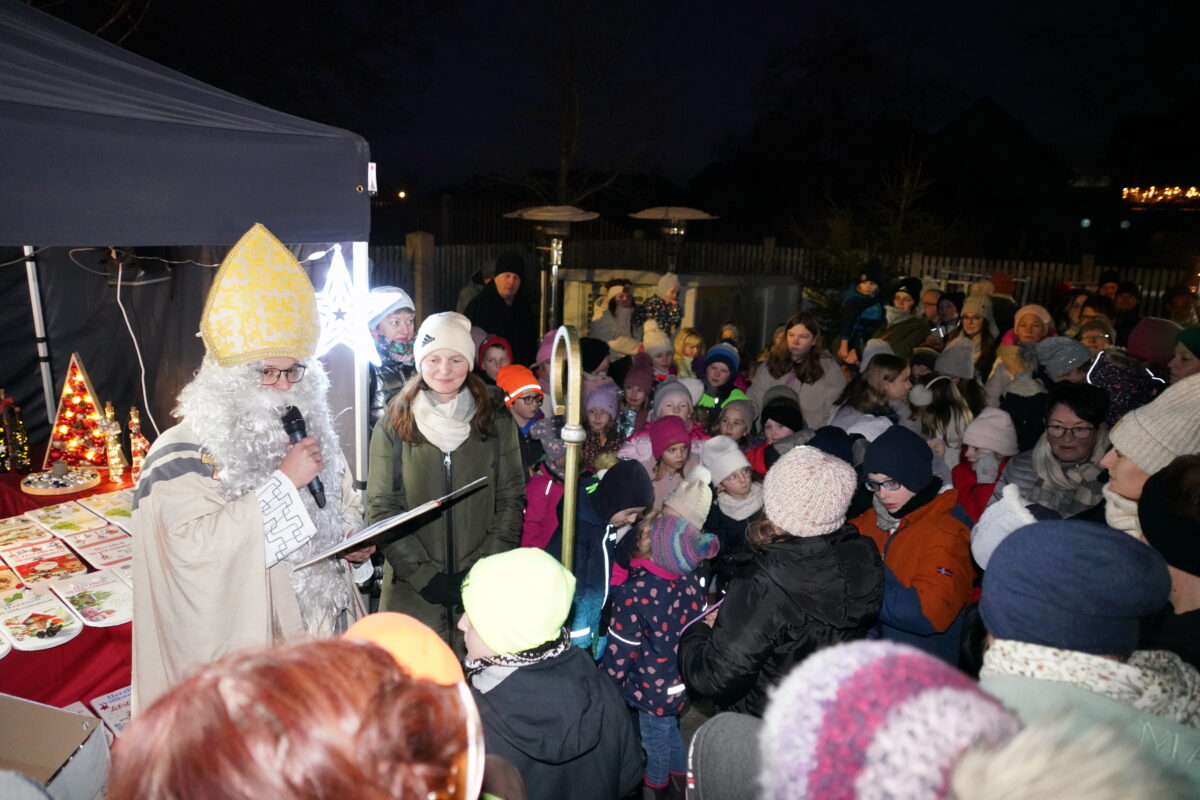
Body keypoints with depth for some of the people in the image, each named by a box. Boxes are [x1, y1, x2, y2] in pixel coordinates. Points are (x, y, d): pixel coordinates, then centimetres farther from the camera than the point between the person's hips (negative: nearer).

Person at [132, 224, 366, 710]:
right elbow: (193, 544, -26)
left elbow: (343, 505, 18)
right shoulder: (183, 454, -13)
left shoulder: (308, 432, 7)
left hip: (326, 620, 6)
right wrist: (283, 482, -26)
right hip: (241, 638, -5)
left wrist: (356, 539, -3)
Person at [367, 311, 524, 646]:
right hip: (412, 590, 0)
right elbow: (382, 508, -1)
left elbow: (511, 500, 4)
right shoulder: (393, 425, 2)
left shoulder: (496, 423, 4)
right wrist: (423, 574, -10)